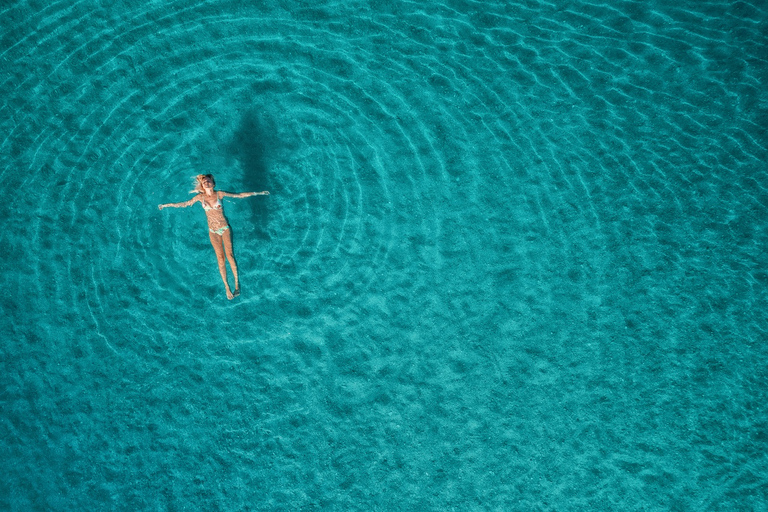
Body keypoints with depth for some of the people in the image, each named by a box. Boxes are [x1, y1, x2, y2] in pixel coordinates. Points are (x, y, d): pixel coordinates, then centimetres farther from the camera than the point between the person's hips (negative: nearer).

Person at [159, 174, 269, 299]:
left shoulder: (219, 194, -5)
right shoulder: (200, 197, -1)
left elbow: (239, 195, -3)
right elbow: (184, 204, 11)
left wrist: (257, 193, -4)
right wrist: (166, 205, 17)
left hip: (225, 228, -1)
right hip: (213, 231, 1)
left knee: (229, 255, -4)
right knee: (221, 259, 2)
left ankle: (237, 281, 9)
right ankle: (226, 287, 8)